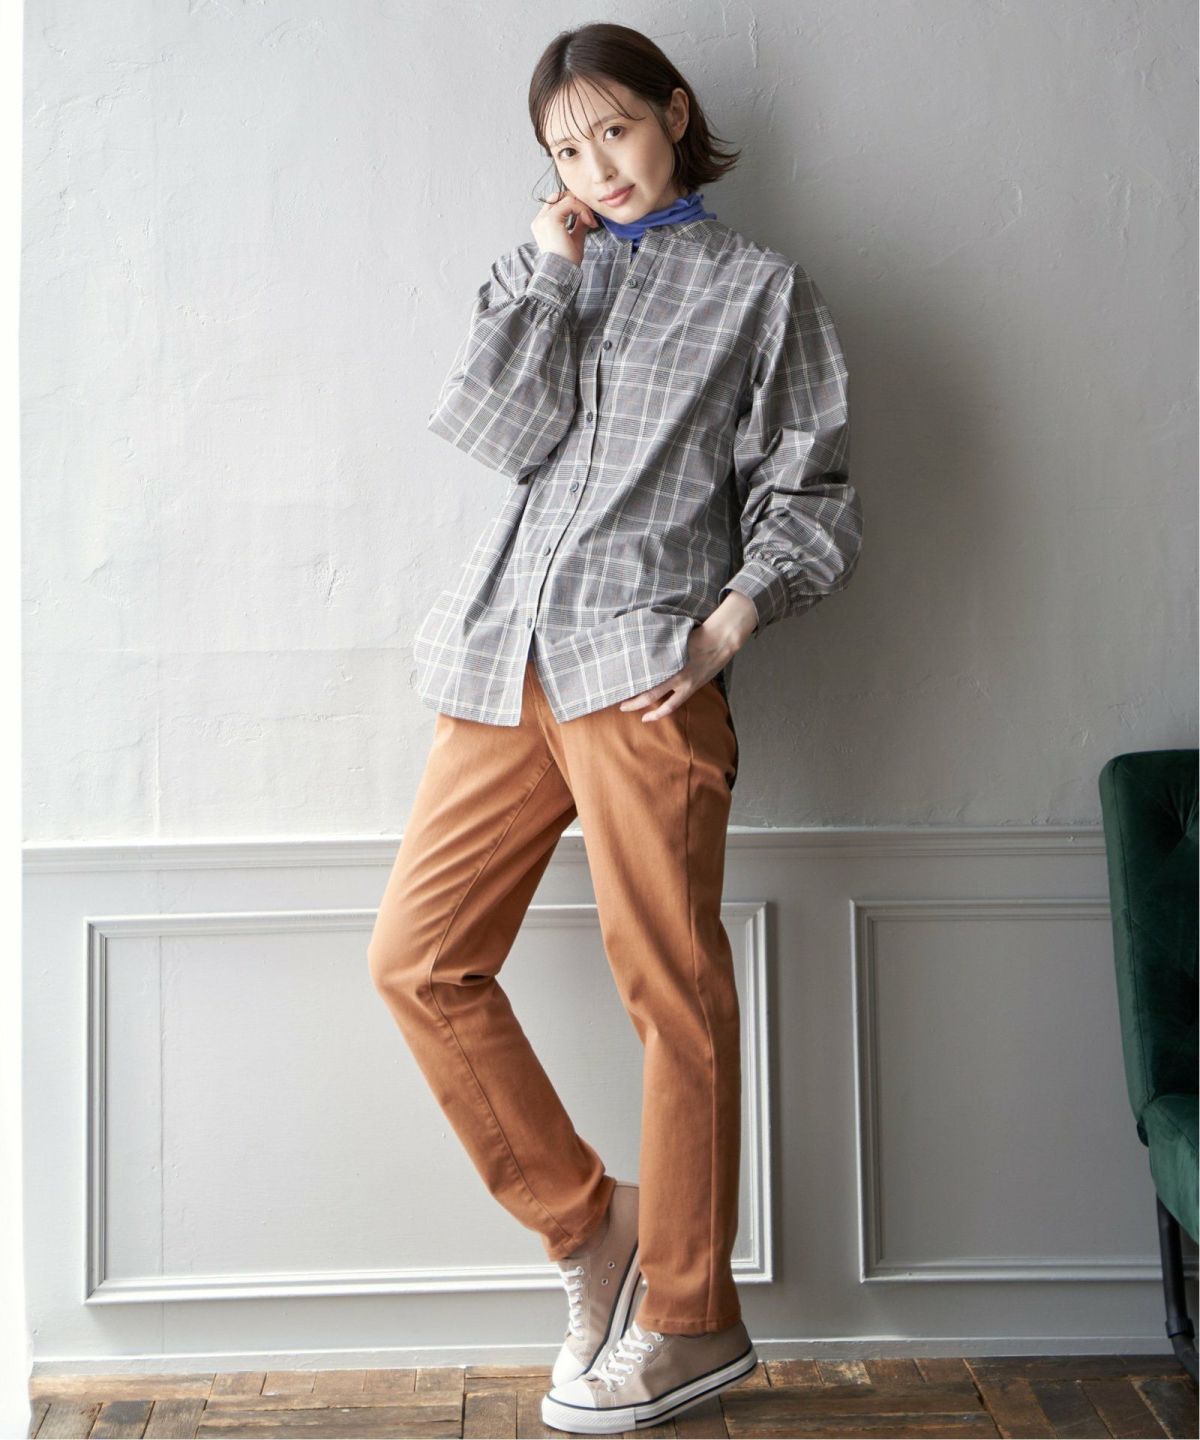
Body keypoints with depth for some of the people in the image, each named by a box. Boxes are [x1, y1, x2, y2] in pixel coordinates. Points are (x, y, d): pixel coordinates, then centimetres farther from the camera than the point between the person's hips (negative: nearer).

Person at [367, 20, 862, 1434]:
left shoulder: (758, 288, 11)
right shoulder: (543, 275, 23)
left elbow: (809, 493, 5)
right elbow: (500, 430, 4)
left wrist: (736, 615, -10)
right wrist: (545, 270, 4)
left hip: (646, 668, -5)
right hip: (508, 665, 5)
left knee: (669, 984, -2)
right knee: (416, 956, 0)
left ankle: (689, 1318, 11)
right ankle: (587, 1223, 15)